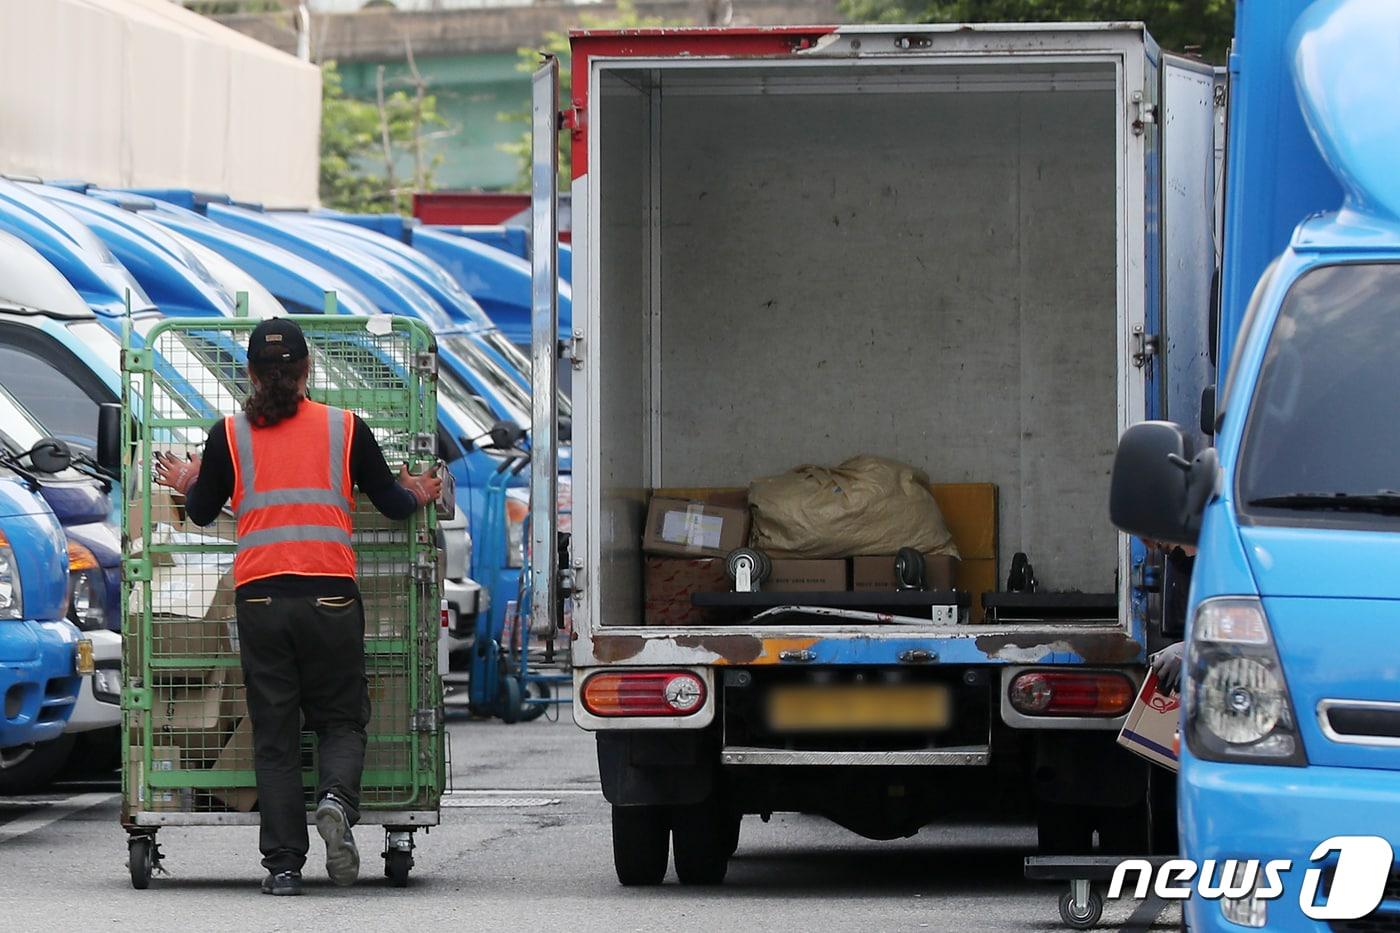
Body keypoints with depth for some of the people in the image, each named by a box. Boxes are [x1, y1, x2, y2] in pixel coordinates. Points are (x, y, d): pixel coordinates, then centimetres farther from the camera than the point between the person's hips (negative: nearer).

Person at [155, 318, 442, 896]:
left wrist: (186, 485, 37)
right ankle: (336, 800, -20)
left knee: (274, 736, 6)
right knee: (341, 719, 11)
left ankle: (283, 864, 1)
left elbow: (203, 513, 14)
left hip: (258, 595, 0)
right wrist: (420, 496, 33)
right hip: (330, 592, 0)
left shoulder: (229, 436, 4)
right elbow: (392, 502, 10)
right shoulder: (345, 429, 3)